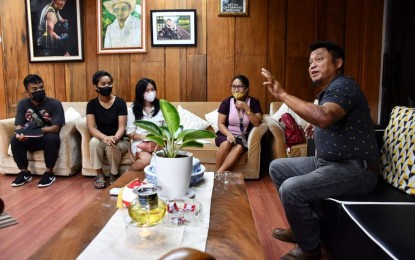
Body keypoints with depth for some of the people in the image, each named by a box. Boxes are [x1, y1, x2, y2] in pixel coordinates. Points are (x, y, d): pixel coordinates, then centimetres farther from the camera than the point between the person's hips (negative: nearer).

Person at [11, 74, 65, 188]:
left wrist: (37, 129, -36)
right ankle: (25, 172, -5)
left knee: (50, 138, -36)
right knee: (15, 140, -24)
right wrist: (20, 133, -30)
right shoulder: (22, 104, -3)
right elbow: (19, 125, -5)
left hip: (49, 138, -3)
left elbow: (55, 128, -20)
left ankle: (49, 173, -19)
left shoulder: (55, 104, -15)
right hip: (31, 139, 4)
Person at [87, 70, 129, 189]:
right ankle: (100, 174, -12)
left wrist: (115, 138, -37)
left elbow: (122, 126, -14)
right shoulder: (92, 104, -4)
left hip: (120, 141, -2)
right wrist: (105, 137, -34)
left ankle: (114, 174, -5)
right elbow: (91, 128, -14)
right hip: (101, 139, 2)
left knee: (111, 146, -34)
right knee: (94, 142, -31)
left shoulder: (120, 102, -9)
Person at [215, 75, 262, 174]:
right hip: (226, 134, 0)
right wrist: (229, 134, -23)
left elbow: (257, 123, -11)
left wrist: (246, 108, -19)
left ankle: (219, 173, -29)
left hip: (243, 137, 0)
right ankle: (217, 173, -18)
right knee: (226, 144, -33)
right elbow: (220, 124, -4)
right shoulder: (226, 102, -3)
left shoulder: (254, 102, -3)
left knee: (239, 147, -33)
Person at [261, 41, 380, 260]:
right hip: (327, 162, 10)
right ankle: (303, 226, 20)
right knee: (277, 167, 13)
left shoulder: (343, 85, -15)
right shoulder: (326, 92, 14)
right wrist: (317, 128, 15)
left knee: (291, 189, -28)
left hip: (355, 169, -10)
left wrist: (282, 94, -31)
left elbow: (324, 117, -37)